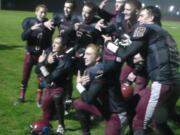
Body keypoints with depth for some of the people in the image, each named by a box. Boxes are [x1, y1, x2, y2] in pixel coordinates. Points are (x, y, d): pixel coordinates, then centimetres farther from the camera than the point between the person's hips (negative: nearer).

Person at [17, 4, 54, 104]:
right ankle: (21, 95, 27)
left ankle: (39, 98, 17)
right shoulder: (29, 21, -7)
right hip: (30, 53, 1)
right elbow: (23, 37, -16)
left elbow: (49, 40, -5)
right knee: (25, 75, 11)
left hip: (42, 54, -1)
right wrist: (31, 29, -29)